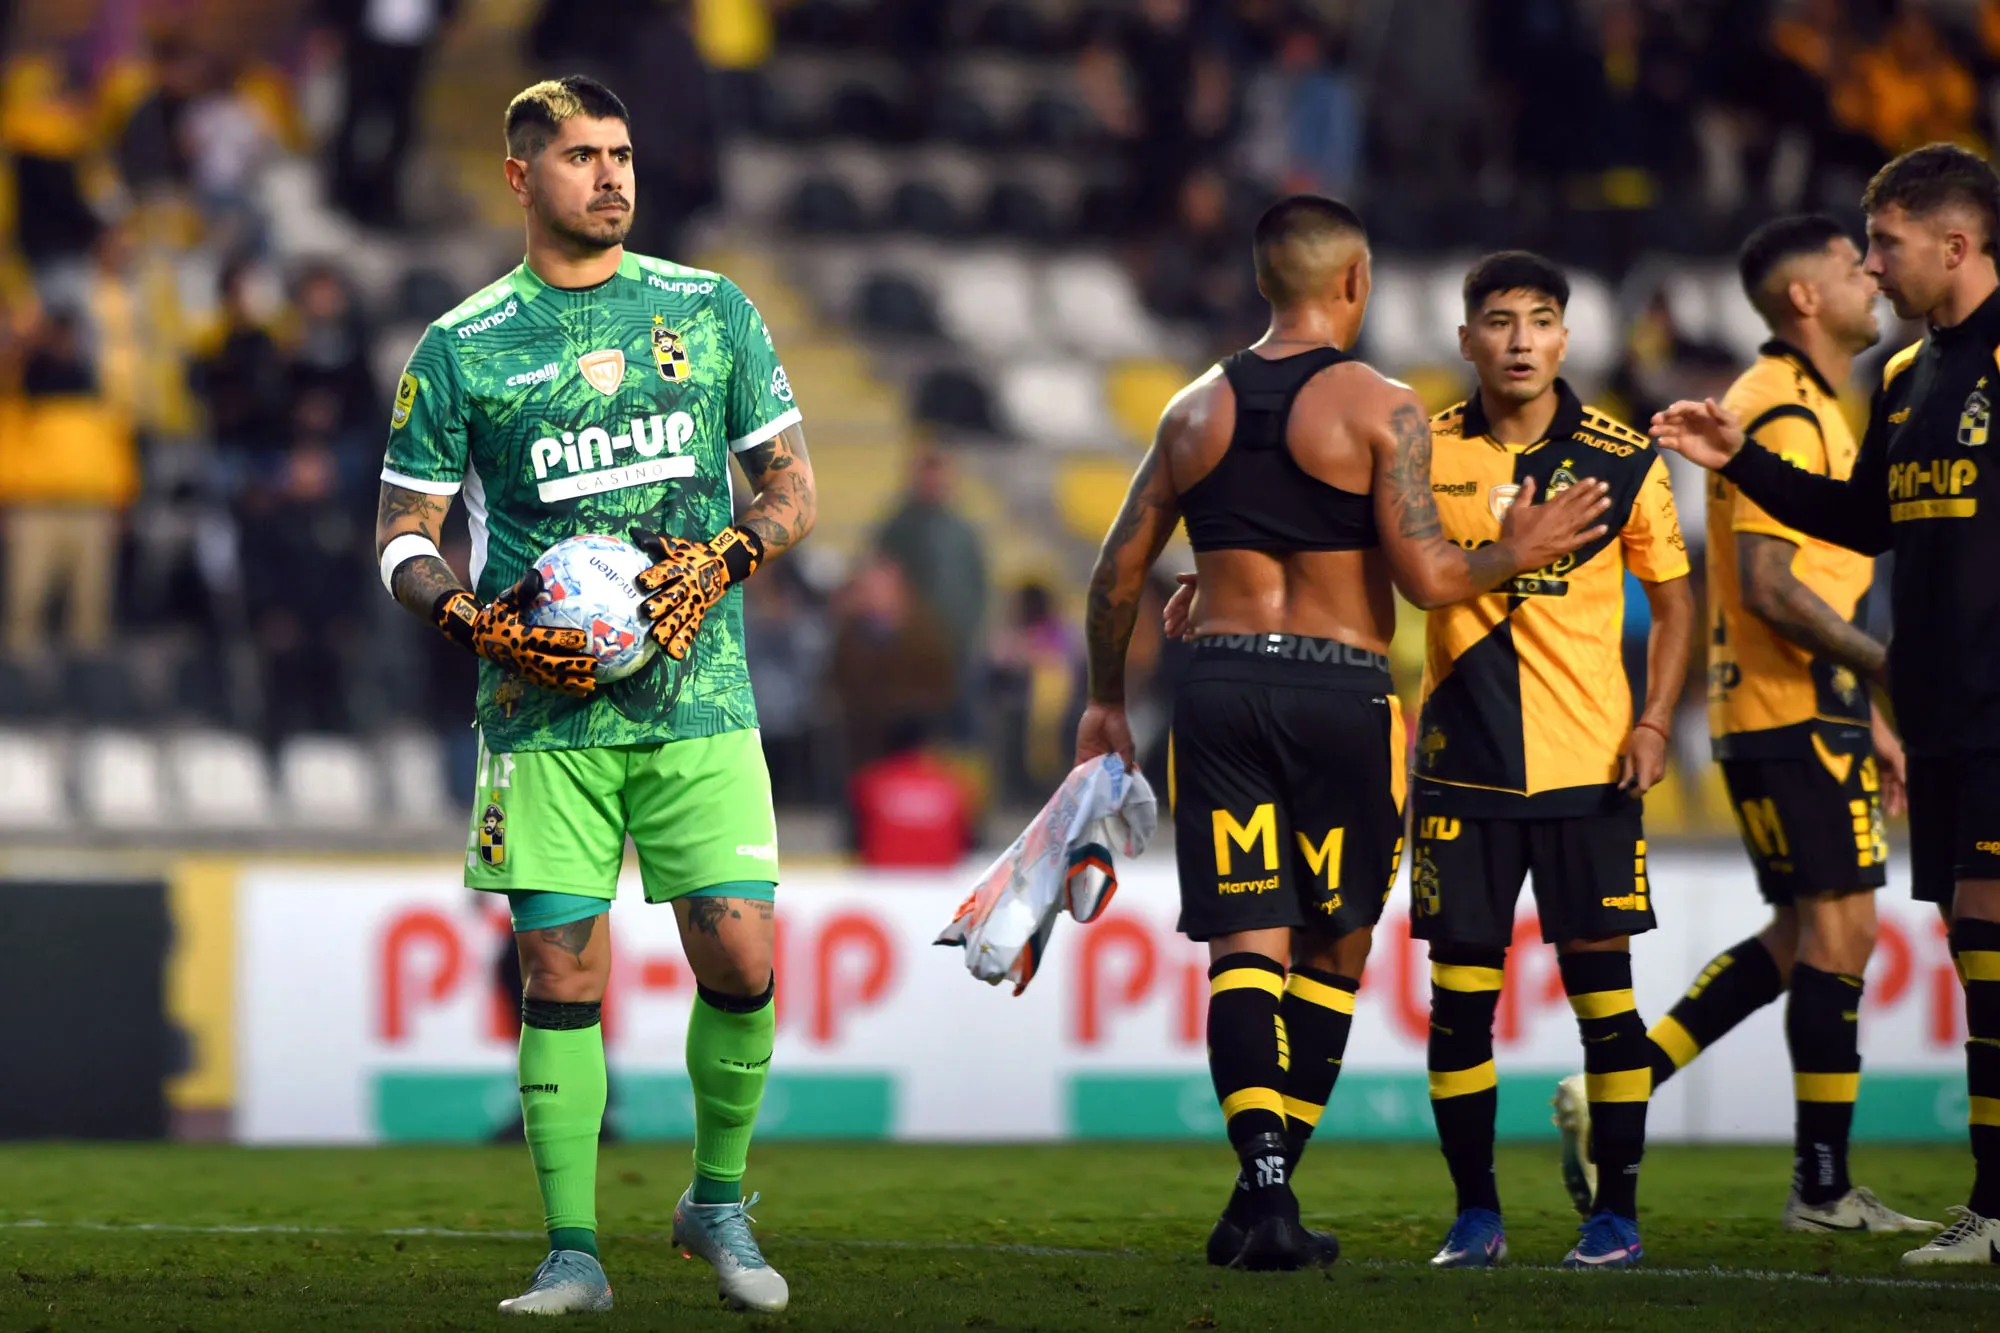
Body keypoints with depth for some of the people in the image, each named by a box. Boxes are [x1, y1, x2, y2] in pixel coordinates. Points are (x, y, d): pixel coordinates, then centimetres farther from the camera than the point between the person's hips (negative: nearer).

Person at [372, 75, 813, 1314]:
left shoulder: (712, 312, 9)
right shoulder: (461, 349, 5)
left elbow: (794, 484, 13)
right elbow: (404, 535, 8)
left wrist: (725, 559, -7)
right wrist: (483, 623, -10)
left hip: (699, 697, 1)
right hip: (545, 709, -1)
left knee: (740, 961, -6)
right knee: (562, 972, -4)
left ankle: (718, 1201, 17)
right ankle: (574, 1252, 4)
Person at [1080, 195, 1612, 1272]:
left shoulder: (1197, 409, 10)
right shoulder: (1381, 409, -4)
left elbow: (1118, 574, 13)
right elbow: (1425, 576, -10)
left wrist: (1107, 699, 27)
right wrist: (1514, 555, 8)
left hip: (1221, 689, 3)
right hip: (1341, 694, -3)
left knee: (1247, 948, -2)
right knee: (1333, 953, 11)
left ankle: (1263, 1179, -21)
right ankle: (1269, 1194, 9)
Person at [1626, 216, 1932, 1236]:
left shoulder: (1807, 408, 19)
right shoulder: (1785, 414, -15)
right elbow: (1768, 588, -22)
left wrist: (1866, 720, 22)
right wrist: (1895, 668, -20)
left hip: (1802, 706, 10)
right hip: (1793, 713, -10)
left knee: (1802, 938, 12)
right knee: (1840, 931, -7)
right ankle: (1823, 1189, -3)